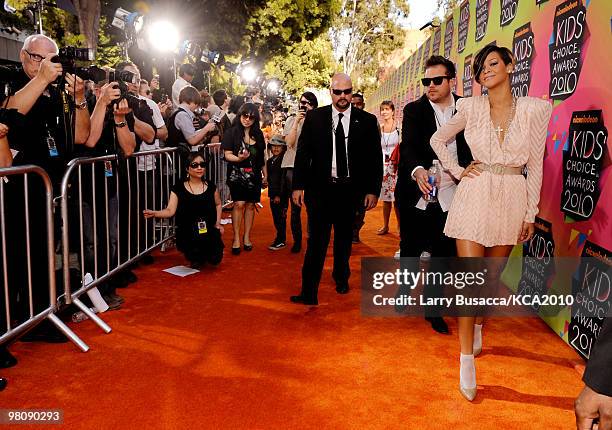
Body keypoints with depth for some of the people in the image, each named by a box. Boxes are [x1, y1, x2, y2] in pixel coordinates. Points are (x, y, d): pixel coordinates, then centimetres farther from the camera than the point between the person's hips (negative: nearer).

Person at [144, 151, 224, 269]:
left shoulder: (211, 187, 6)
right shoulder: (178, 189, 0)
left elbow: (218, 204, 24)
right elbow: (170, 211, -9)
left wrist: (218, 222, 12)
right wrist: (154, 213, -26)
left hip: (209, 233, 2)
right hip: (186, 235, -2)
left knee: (215, 260, -17)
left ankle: (205, 254, 21)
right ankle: (195, 258, 14)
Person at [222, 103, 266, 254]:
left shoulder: (258, 134, 9)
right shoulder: (232, 132, -2)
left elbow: (261, 157, 15)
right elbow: (227, 155, -7)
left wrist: (265, 175, 15)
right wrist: (239, 158, -26)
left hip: (254, 175, 4)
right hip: (237, 173, -4)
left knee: (250, 204, 5)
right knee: (239, 203, -11)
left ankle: (246, 237, 16)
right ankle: (236, 238, -1)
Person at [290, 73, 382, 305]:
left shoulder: (367, 120, 0)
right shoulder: (314, 117, 0)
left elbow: (375, 158, 3)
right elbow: (303, 153, 2)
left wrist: (373, 190, -1)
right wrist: (298, 185, -3)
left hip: (350, 190, 2)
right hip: (320, 188, -1)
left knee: (344, 238, 17)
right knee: (317, 240, -5)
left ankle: (341, 277, 39)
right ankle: (309, 292, -2)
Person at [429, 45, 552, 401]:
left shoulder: (534, 109, -1)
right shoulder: (471, 108, 0)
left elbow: (536, 165, 1)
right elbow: (438, 139, 14)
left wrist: (530, 213, 2)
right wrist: (457, 171, 2)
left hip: (512, 201, 1)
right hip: (475, 196, -1)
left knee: (492, 275, 14)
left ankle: (477, 325, 42)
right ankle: (467, 359, 2)